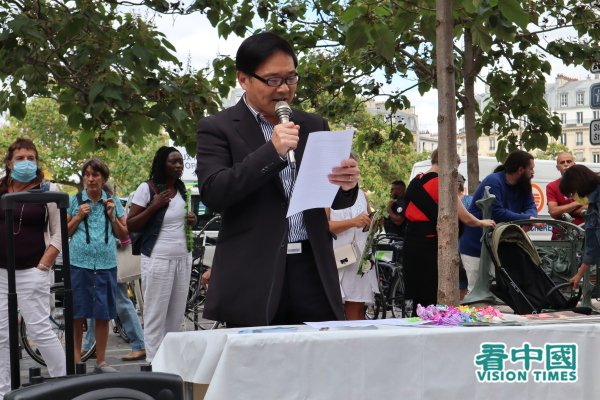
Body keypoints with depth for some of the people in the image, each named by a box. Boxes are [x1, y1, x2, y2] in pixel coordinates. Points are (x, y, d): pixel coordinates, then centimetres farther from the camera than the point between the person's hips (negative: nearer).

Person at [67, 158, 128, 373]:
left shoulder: (113, 202, 11)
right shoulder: (74, 201, 6)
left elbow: (124, 236, 12)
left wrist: (112, 216, -2)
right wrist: (79, 217, -6)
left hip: (106, 265, 1)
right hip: (79, 264, -1)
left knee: (103, 315, 5)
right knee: (77, 315, 1)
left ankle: (101, 361, 14)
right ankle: (76, 360, 13)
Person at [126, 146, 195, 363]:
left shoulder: (181, 189, 13)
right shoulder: (146, 188, -5)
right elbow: (130, 225, -5)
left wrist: (192, 220, 7)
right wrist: (153, 206, -17)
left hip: (183, 258, 6)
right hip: (158, 259, -6)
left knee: (176, 315, 6)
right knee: (155, 315, -5)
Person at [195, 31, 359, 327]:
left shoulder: (314, 126, 15)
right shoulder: (218, 128, 3)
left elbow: (335, 199, 17)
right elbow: (212, 194, -10)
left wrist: (347, 185, -8)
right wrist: (271, 151, -17)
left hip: (312, 269, 4)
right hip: (254, 275, -3)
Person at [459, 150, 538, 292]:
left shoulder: (523, 185, 6)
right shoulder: (493, 182, -20)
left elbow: (530, 206, -2)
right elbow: (497, 213, -27)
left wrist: (530, 217, -27)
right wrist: (526, 219, -27)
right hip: (475, 247, -7)